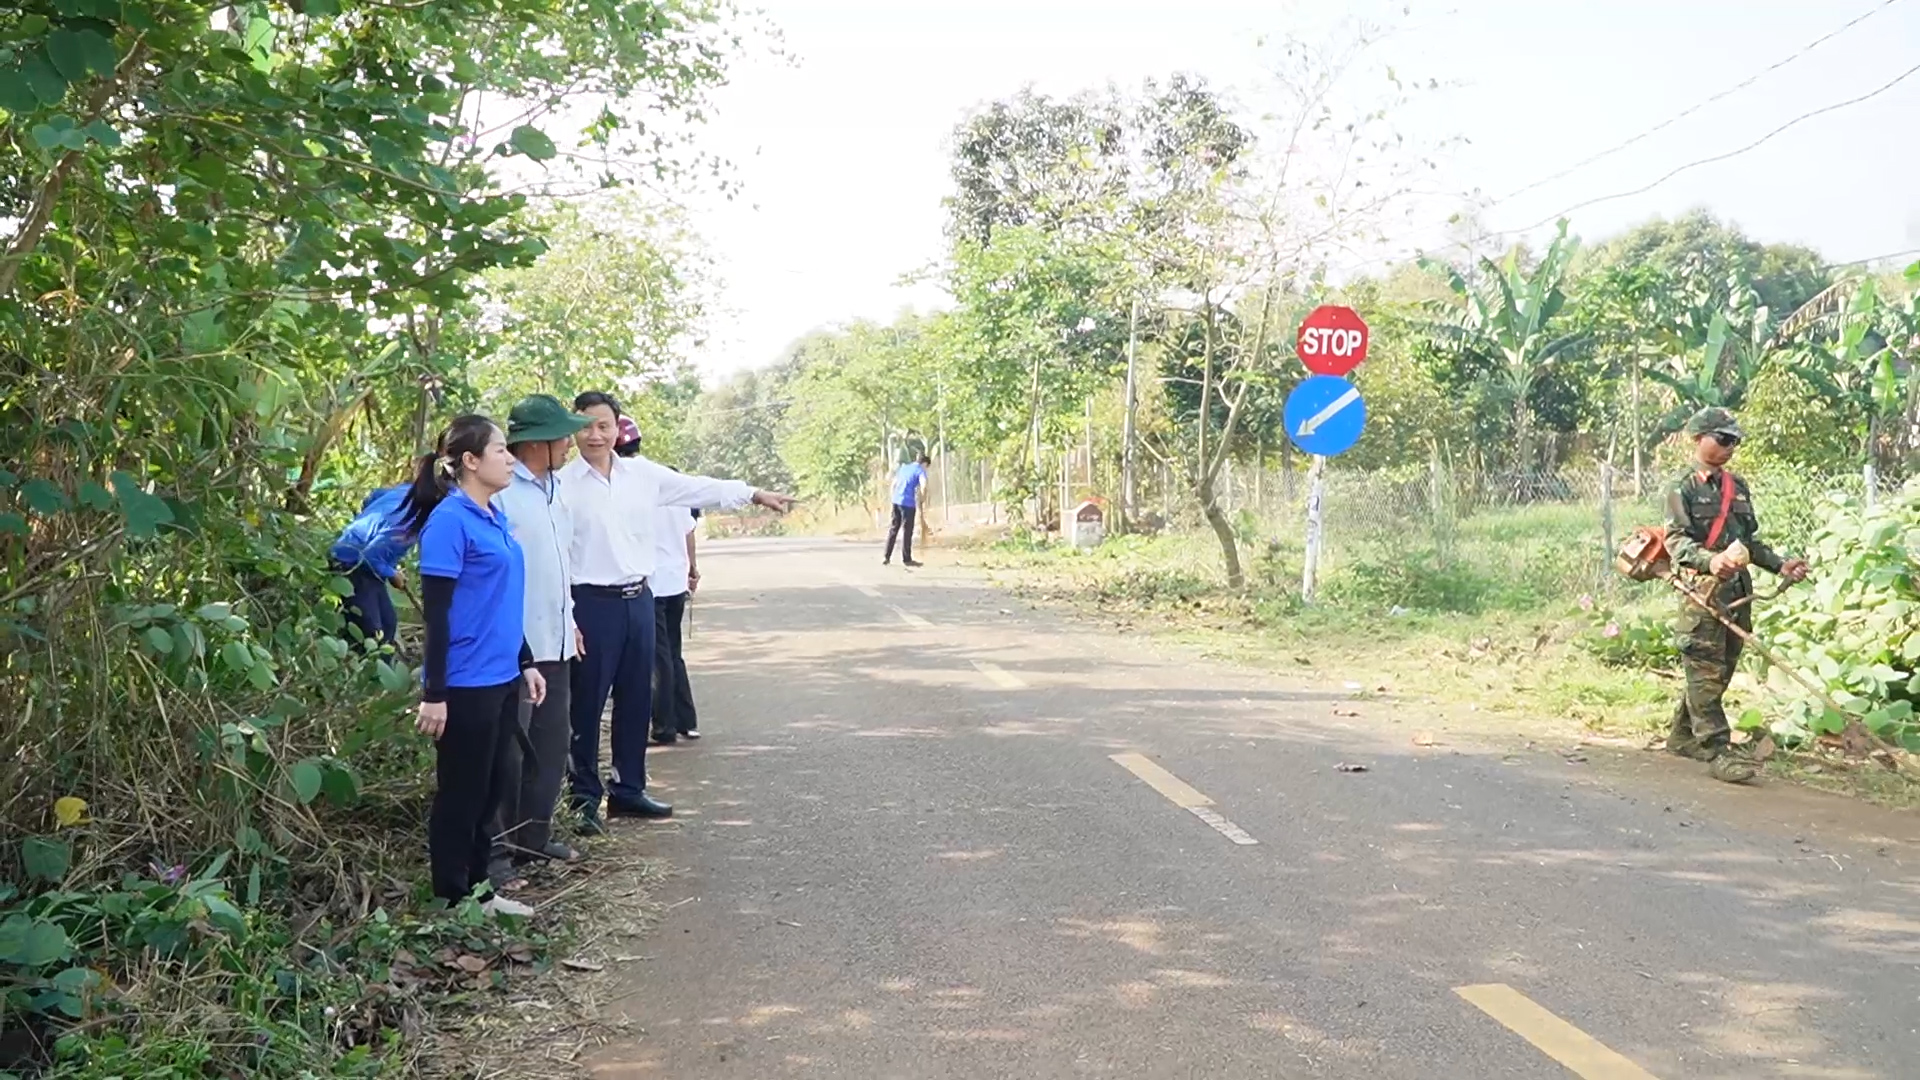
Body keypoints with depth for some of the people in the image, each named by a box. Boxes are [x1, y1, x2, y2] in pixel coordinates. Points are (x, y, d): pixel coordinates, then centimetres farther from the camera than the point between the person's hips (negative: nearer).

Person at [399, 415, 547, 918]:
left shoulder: (496, 519, 11)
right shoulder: (449, 521, -15)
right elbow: (436, 613, -16)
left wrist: (526, 663, 21)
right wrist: (434, 693, -17)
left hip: (502, 679, 8)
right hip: (466, 686, -8)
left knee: (489, 789, 16)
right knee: (461, 793, 4)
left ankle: (478, 886, 28)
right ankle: (452, 900, 15)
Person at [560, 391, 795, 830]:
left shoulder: (642, 473, 6)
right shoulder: (563, 483, -7)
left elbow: (697, 488, 13)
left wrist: (757, 494, 14)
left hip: (638, 599, 5)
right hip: (591, 602, -5)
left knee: (636, 699, 13)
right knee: (586, 704, 2)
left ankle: (628, 789, 27)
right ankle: (585, 795, 15)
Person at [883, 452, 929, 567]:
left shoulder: (903, 467, 19)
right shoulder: (920, 470, -2)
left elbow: (893, 484, 24)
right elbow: (924, 485, -20)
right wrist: (921, 498, -4)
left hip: (896, 501, 6)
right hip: (908, 503, -6)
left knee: (893, 529, 12)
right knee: (907, 531, 2)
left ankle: (886, 557, 12)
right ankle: (906, 559, 7)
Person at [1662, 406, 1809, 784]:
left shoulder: (1738, 488, 17)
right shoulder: (1683, 490, -3)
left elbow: (1750, 541, 24)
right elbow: (1676, 541, -15)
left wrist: (1780, 565, 11)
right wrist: (1709, 560, -33)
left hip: (1737, 590, 7)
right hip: (1702, 590, -7)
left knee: (1721, 670, 12)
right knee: (1706, 673, -8)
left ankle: (1682, 735, 24)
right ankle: (1716, 750, -10)